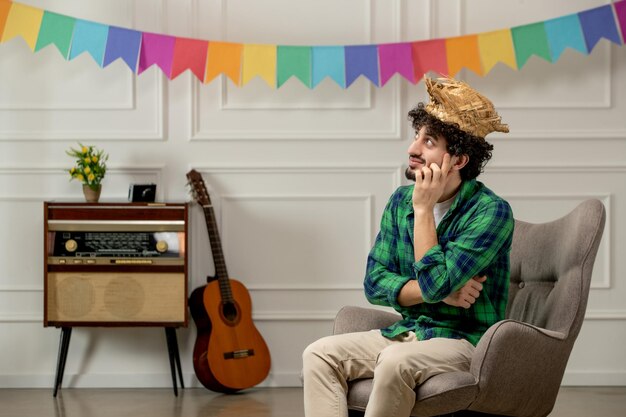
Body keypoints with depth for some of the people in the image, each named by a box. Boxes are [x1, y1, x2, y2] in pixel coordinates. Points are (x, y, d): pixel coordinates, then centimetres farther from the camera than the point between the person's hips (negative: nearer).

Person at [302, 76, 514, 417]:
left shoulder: (491, 212, -15)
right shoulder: (401, 200, 7)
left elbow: (433, 284, -24)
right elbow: (374, 282, 2)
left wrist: (423, 209, -17)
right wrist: (442, 291, -13)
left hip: (465, 341, -7)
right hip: (407, 333, 7)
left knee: (395, 362, -36)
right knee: (319, 354, -14)